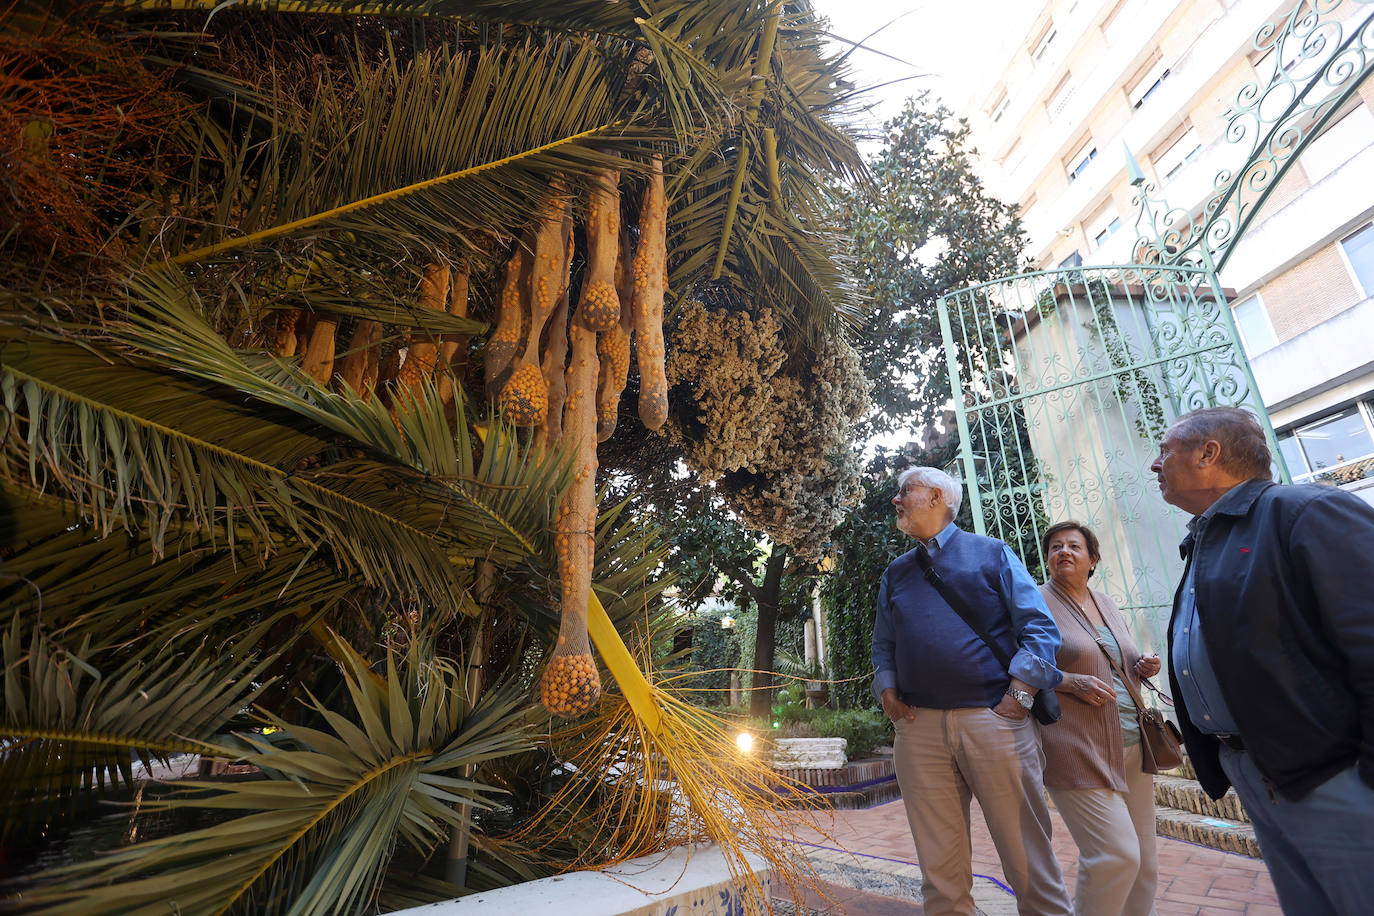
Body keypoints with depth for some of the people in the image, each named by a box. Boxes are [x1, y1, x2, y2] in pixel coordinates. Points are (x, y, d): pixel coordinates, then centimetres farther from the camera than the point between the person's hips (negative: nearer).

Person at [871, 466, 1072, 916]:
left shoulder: (991, 553, 5)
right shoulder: (895, 573, 16)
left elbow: (1040, 627, -2)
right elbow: (883, 645, 18)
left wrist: (1017, 698, -11)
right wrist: (888, 693, 1)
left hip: (992, 720, -3)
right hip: (919, 727, 4)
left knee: (1030, 866, 3)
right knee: (940, 872, 10)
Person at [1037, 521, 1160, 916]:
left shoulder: (1107, 604, 14)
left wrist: (1145, 667, 5)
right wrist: (1070, 682, -21)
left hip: (1132, 746, 7)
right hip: (1079, 750, -7)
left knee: (1143, 861, 12)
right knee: (1117, 854, -12)